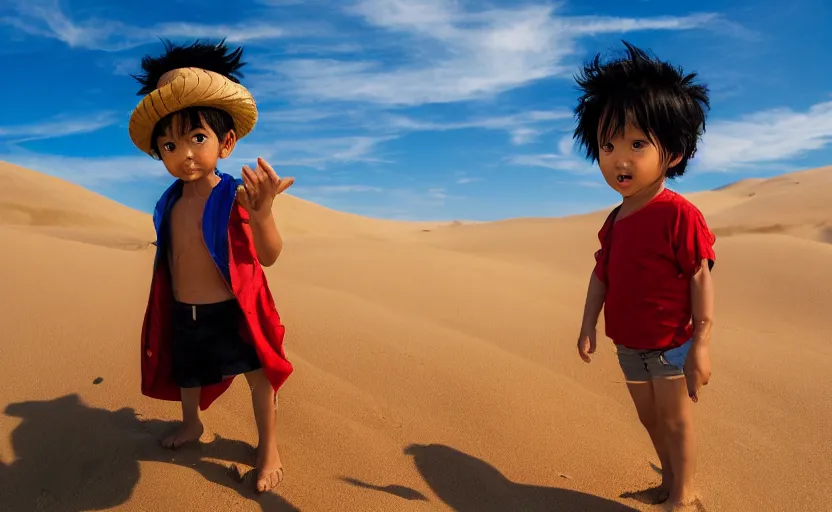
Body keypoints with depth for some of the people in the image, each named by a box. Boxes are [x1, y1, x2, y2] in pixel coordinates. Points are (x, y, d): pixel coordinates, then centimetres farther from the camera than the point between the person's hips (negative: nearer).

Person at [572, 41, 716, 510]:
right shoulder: (615, 220, 0)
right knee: (650, 418, 22)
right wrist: (589, 326, 5)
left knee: (675, 420, 10)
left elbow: (701, 277, -21)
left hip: (671, 344, -7)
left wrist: (702, 344, -20)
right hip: (629, 345, 7)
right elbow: (601, 274, 6)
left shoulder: (679, 214, -22)